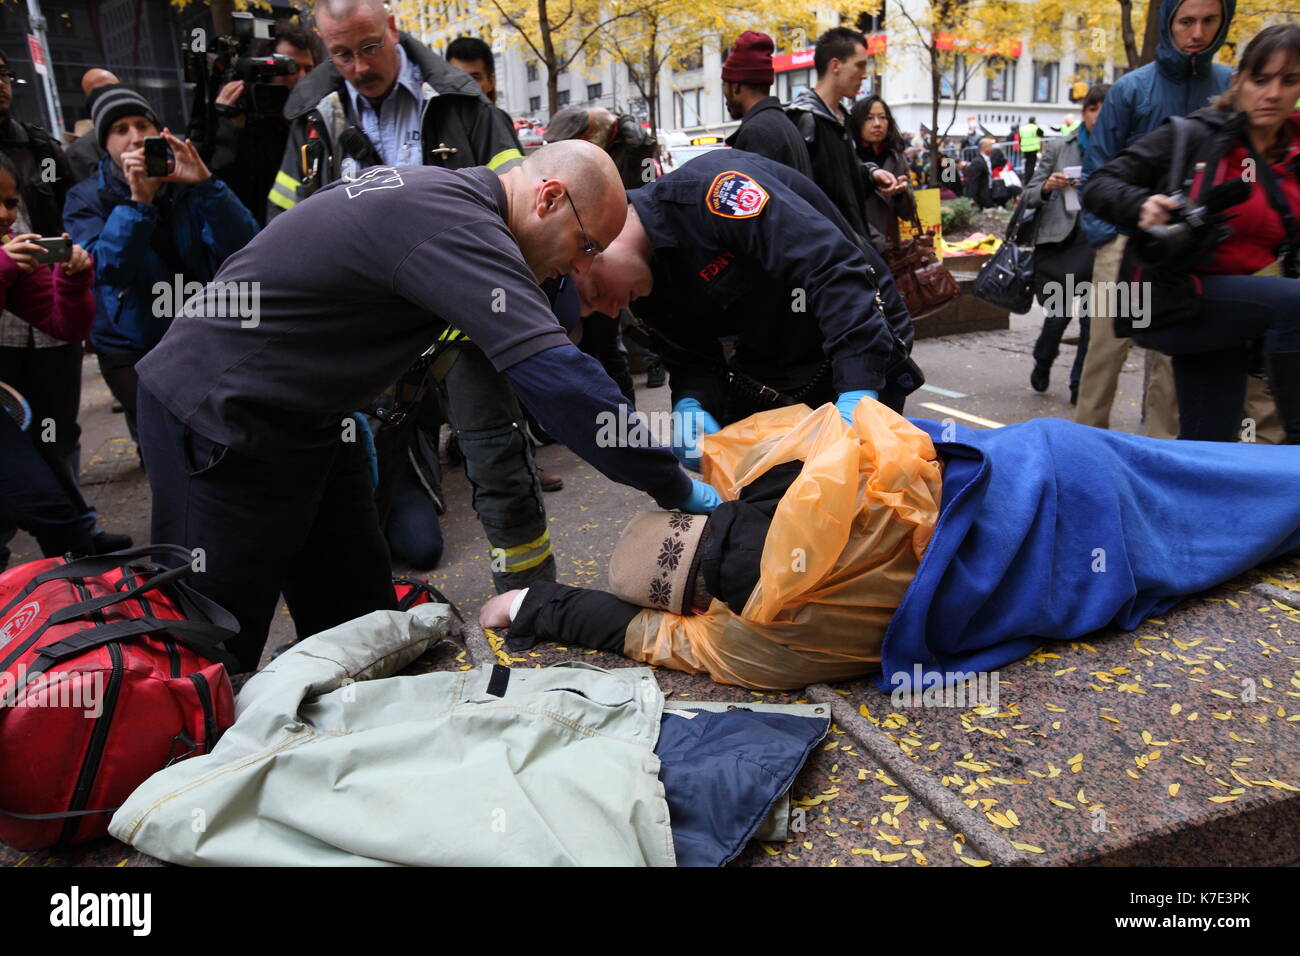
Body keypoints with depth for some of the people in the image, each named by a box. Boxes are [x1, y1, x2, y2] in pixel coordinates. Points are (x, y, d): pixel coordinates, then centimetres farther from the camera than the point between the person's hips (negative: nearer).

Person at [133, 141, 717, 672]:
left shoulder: (437, 190, 6)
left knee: (360, 627, 11)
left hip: (304, 418, 10)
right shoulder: (457, 228, -26)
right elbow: (555, 379, -33)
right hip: (219, 420, -10)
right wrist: (678, 490, -24)